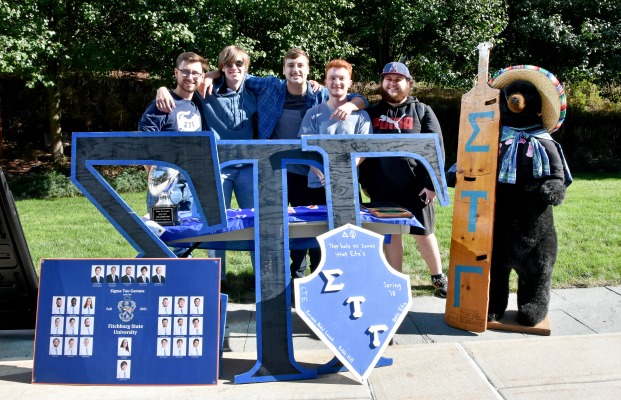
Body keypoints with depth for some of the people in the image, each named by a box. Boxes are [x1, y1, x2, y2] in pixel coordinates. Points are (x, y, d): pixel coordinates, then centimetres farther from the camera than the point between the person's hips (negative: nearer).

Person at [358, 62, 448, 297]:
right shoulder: (372, 113, 8)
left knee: (424, 234, 9)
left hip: (416, 188, -2)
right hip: (382, 189, 2)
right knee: (390, 235, 9)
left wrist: (432, 183, -11)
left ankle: (438, 277, 27)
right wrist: (365, 182, 7)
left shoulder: (422, 111, 2)